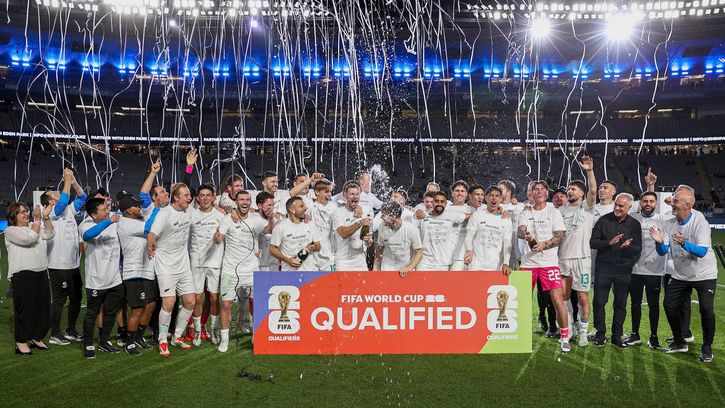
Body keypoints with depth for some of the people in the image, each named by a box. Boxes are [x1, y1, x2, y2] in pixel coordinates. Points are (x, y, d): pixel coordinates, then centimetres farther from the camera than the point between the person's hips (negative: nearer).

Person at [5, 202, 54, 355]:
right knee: (24, 309, -1)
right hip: (22, 275, -6)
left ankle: (37, 338, 24)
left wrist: (46, 217, -10)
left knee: (42, 307, 10)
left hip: (41, 273, 6)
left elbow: (49, 234, 1)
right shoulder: (10, 231, -4)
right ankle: (21, 342, 10)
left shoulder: (34, 226, 16)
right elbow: (29, 238, -19)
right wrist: (38, 219, -14)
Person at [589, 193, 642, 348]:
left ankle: (617, 336, 19)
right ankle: (600, 334, 13)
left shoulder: (635, 224, 4)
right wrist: (609, 242, -20)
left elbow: (638, 249, 2)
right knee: (599, 302, 0)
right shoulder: (604, 220, 0)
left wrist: (628, 246, -20)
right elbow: (592, 242, -3)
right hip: (604, 267, -1)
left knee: (621, 304, 7)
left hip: (624, 269, 1)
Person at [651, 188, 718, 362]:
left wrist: (684, 244, -46)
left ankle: (707, 348, 9)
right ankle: (680, 343, 21)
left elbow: (702, 251, -29)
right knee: (670, 305, 2)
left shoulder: (700, 223, -18)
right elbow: (663, 252, -4)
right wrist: (660, 242, -26)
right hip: (680, 275, 5)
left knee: (706, 309, -11)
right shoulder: (669, 224, -3)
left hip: (704, 274, -5)